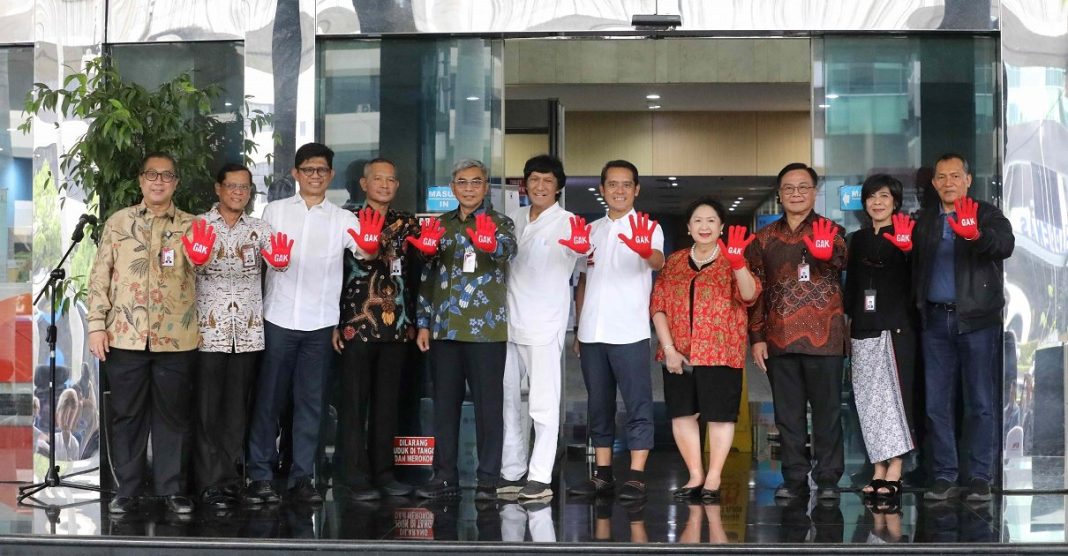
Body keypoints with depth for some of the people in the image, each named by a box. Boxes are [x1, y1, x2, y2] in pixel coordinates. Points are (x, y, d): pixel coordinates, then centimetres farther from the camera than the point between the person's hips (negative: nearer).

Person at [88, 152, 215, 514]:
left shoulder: (190, 226, 5)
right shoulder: (118, 222, 6)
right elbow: (100, 276, 5)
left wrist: (201, 259, -29)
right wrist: (97, 325, -3)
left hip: (175, 336, 0)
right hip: (125, 335, 0)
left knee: (173, 413, 6)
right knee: (126, 414, 6)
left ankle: (172, 489, 15)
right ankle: (126, 490, 16)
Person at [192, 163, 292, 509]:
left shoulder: (259, 229, 9)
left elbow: (275, 263, -7)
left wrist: (280, 260, -30)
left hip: (248, 331, 3)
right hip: (210, 329, -3)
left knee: (237, 408, 8)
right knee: (208, 409, -1)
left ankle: (231, 478, 16)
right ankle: (212, 484, 3)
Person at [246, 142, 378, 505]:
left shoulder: (343, 219, 5)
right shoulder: (275, 211, 7)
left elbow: (363, 252, -11)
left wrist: (370, 245, -33)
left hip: (320, 323, 0)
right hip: (278, 318, 0)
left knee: (310, 402, 4)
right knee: (269, 399, 3)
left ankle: (301, 478, 10)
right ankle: (260, 476, 10)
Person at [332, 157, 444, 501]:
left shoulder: (406, 222, 12)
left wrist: (429, 246, -22)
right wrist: (334, 322, -7)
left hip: (397, 324, 4)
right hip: (357, 323, -4)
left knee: (388, 401, 9)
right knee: (355, 401, 0)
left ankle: (383, 472, 17)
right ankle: (357, 476, 4)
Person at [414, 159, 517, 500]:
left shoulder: (499, 223, -1)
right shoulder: (441, 225, 13)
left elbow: (508, 250, -24)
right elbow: (428, 275, 15)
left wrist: (492, 244, -48)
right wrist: (423, 323, 9)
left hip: (486, 329, -4)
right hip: (444, 329, 5)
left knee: (488, 405, -1)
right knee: (444, 403, 8)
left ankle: (488, 480, 5)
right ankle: (445, 478, 15)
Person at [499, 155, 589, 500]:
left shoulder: (566, 222, -7)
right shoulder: (515, 219, 11)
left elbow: (579, 251, -28)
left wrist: (582, 246, -52)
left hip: (544, 325, -6)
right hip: (509, 322, 6)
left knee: (543, 403, -4)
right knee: (506, 399, 11)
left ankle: (540, 477, -1)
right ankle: (512, 473, 21)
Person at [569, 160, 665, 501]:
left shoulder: (647, 228, -2)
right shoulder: (592, 230, 14)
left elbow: (658, 262, -23)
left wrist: (646, 252, -46)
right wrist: (579, 326, 13)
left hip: (629, 332, -5)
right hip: (592, 333, 5)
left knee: (638, 404, -4)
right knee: (598, 404, 10)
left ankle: (636, 478, -3)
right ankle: (603, 474, 17)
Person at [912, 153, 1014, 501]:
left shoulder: (987, 215, 2)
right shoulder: (925, 223, 16)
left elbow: (1006, 245, -17)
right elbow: (916, 269, 12)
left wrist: (975, 235, -37)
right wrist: (917, 309, -7)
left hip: (976, 320, -4)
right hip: (936, 320, 4)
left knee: (980, 403, 0)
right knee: (937, 404, 4)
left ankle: (980, 478, 6)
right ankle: (944, 478, 11)